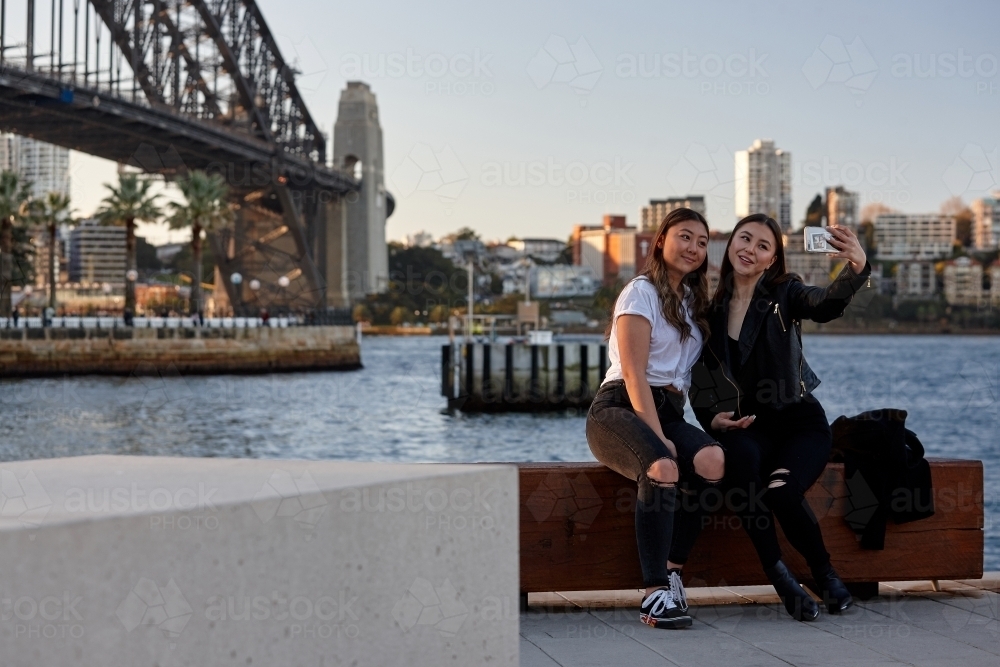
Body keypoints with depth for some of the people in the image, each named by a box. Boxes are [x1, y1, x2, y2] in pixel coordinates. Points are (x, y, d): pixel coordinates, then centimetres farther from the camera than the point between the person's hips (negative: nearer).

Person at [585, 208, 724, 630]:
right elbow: (634, 372, -10)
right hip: (620, 408, -6)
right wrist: (658, 436, -20)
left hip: (668, 411, 6)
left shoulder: (693, 301, 23)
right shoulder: (642, 292, 0)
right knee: (663, 468, -38)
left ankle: (669, 569, -22)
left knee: (713, 460, -29)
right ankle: (656, 590, -35)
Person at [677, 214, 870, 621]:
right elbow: (698, 379, 11)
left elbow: (826, 305, -24)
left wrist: (857, 268, -45)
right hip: (743, 427, 2)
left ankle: (825, 576, -2)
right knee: (740, 458, -35)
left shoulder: (783, 295, -1)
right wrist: (713, 417, -9)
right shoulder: (710, 306, 7)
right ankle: (778, 576, -22)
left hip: (798, 421, -2)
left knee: (780, 490, -31)